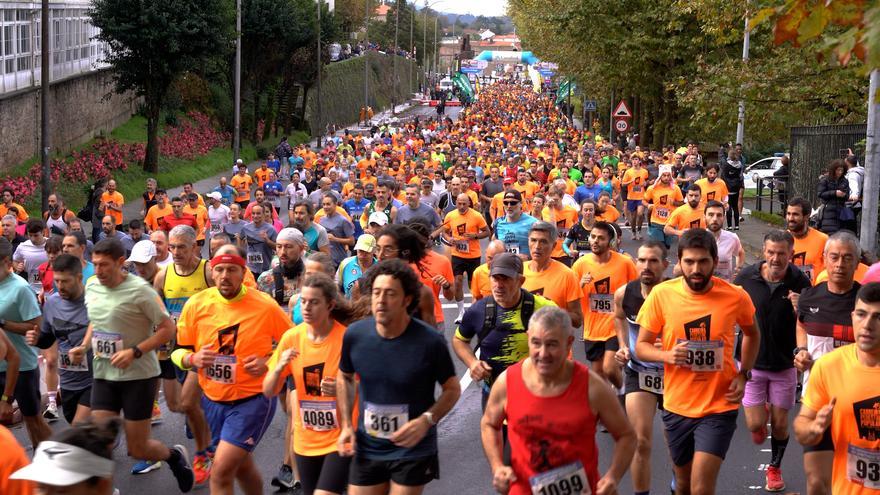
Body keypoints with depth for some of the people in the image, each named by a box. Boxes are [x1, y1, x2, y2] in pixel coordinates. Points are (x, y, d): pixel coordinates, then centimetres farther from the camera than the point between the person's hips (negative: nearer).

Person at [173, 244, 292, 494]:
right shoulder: (196, 304, -4)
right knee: (242, 466, 20)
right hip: (214, 399, 5)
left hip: (253, 398, -5)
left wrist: (269, 362, -16)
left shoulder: (265, 305, -13)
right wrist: (192, 359, -16)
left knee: (221, 471, -14)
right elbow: (179, 350, 6)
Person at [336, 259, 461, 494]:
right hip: (367, 449, 3)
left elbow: (452, 389, -5)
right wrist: (346, 425, 1)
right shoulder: (354, 334, -9)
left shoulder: (430, 341, -18)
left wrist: (426, 420, -21)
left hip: (414, 450, -3)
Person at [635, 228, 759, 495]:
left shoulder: (736, 296, -10)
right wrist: (667, 355, -22)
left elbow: (752, 334, 12)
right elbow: (641, 347, -2)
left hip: (719, 406, -2)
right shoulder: (661, 294, -10)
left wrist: (743, 375, -1)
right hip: (676, 406, 2)